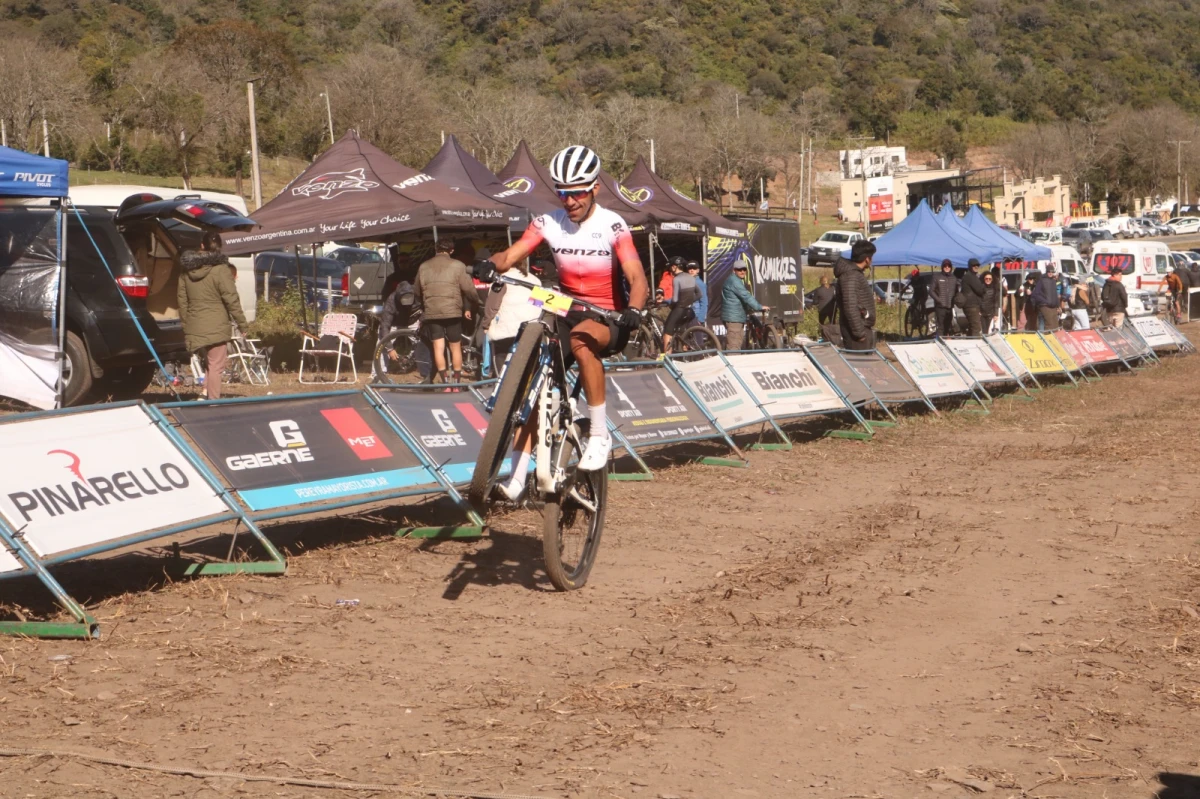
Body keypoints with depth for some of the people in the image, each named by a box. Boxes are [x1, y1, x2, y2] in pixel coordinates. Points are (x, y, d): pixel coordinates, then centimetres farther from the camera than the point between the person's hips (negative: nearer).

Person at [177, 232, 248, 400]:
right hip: (216, 327, -6)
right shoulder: (220, 269, -12)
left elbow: (182, 300, 13)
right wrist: (242, 324, -5)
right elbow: (231, 299, -12)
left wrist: (185, 323, 21)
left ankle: (206, 392, 13)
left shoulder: (187, 271, 8)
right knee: (215, 367, -1)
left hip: (194, 328, 6)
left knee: (208, 363, 22)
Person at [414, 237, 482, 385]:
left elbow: (417, 292, 16)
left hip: (431, 313, 2)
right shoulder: (457, 266, -2)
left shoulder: (424, 267, 8)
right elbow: (468, 289, -4)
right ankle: (457, 382, 11)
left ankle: (446, 382, -5)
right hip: (452, 312, -2)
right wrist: (478, 303, 13)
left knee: (438, 348, 1)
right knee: (456, 348, 9)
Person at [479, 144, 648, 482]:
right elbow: (512, 255, -10)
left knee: (581, 338, -38)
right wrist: (491, 264, -33)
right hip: (567, 314, 4)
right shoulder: (548, 222, -1)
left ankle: (599, 434, -27)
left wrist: (633, 311, -40)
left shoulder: (612, 225, -11)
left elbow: (637, 278, -20)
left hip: (608, 321, -4)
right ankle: (517, 477, -7)